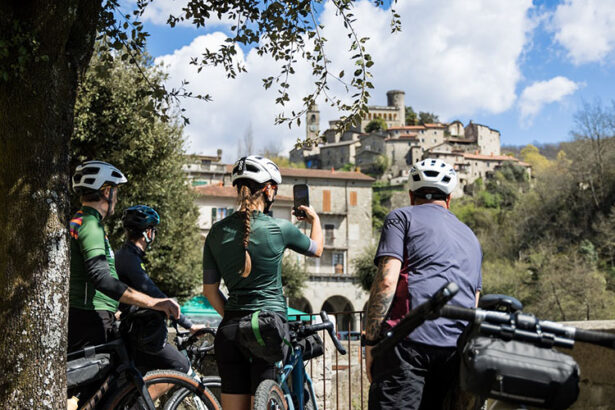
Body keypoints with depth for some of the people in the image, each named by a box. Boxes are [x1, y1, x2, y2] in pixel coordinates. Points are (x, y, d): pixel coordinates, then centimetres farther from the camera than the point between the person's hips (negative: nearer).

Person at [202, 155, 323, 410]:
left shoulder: (218, 231, 5)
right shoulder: (279, 228, -5)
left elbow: (210, 290, 9)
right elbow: (317, 249, 16)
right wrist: (315, 219, 35)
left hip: (229, 332, 4)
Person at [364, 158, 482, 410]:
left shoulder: (401, 218, 11)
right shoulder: (471, 237, 31)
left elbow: (387, 280, -4)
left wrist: (370, 342, -4)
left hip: (409, 340, -6)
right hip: (460, 349, 6)